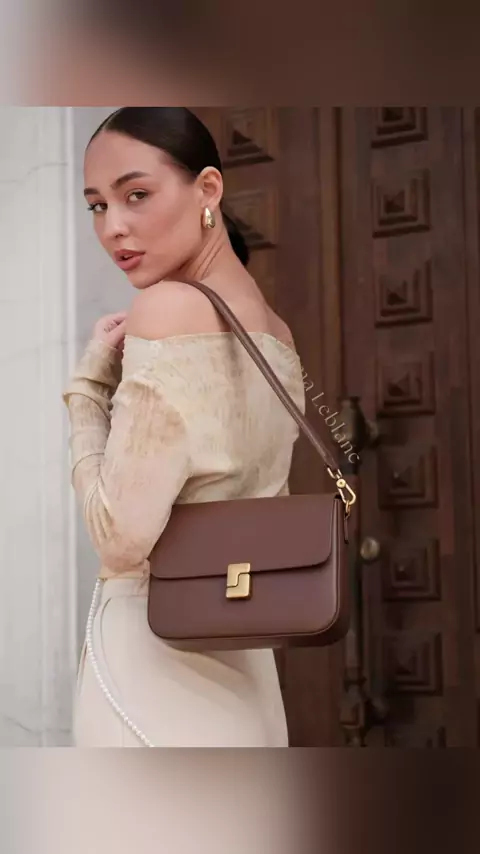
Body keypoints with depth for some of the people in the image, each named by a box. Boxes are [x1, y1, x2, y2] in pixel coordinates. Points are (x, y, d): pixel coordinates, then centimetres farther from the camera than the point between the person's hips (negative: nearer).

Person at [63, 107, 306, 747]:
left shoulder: (169, 309, -14)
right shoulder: (278, 334, 12)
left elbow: (121, 539, -18)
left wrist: (89, 387, -7)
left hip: (153, 652, -9)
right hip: (240, 665, 9)